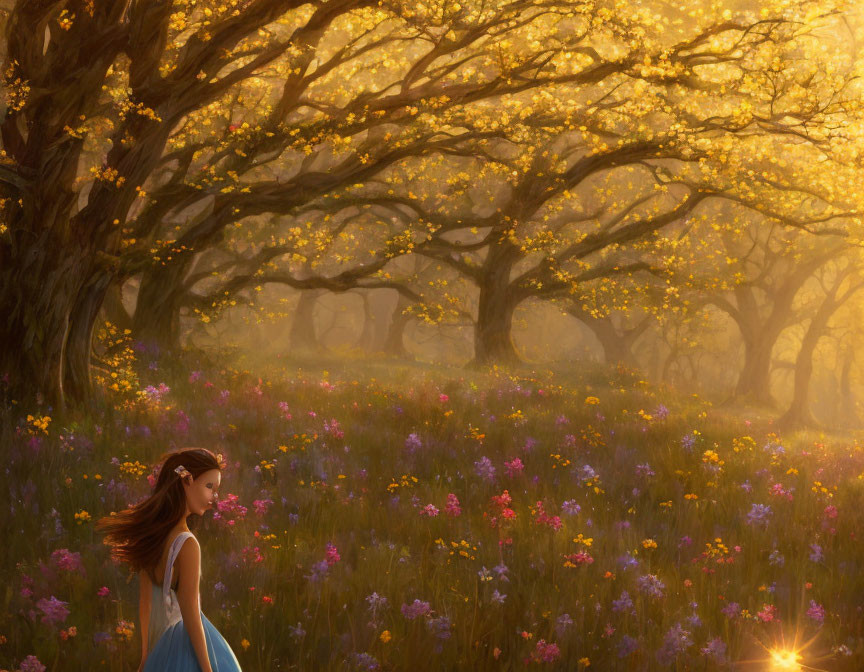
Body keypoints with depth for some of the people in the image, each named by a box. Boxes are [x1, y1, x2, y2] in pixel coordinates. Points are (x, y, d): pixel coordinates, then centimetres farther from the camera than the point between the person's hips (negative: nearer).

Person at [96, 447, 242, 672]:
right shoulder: (187, 545, -21)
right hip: (190, 647, -8)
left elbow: (145, 602, 8)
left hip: (162, 645, 8)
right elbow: (190, 614, -20)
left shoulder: (149, 534, 1)